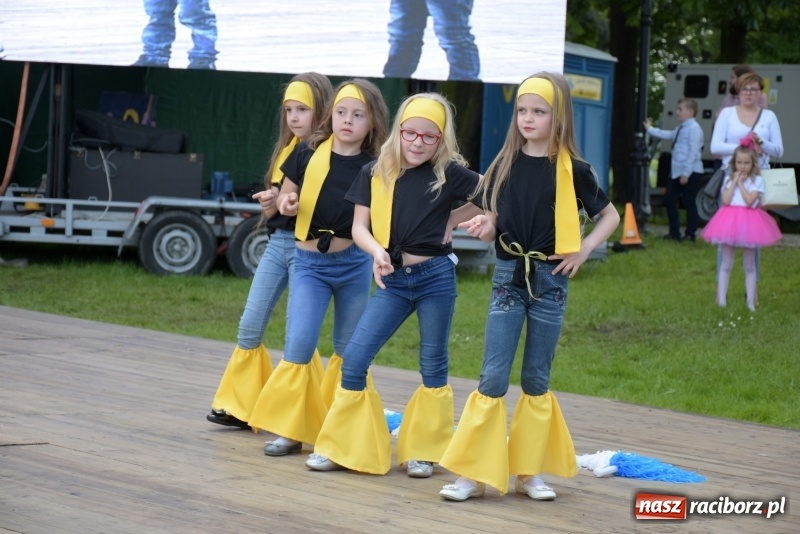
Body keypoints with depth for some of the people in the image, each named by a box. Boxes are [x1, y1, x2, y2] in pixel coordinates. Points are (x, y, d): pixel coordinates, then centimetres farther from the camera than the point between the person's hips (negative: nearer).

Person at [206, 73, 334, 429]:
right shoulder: (285, 149, 13)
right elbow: (269, 210, 13)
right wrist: (270, 204, -9)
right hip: (277, 242, 7)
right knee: (250, 326, 7)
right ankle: (241, 406, 16)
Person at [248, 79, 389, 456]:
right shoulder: (309, 153, -3)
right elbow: (285, 198, 10)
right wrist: (286, 203, -12)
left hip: (354, 264, 0)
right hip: (310, 262, 0)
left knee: (349, 349, 9)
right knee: (299, 345, -9)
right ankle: (289, 429, 1)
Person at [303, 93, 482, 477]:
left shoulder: (449, 174, -4)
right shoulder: (375, 174, 2)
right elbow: (359, 227, 2)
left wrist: (450, 221, -3)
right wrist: (377, 251, -18)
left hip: (435, 276, -2)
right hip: (392, 279, 3)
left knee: (432, 365, 6)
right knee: (353, 358, -4)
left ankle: (423, 451, 18)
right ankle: (343, 447, 8)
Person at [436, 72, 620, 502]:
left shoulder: (572, 170, -2)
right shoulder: (505, 165, 3)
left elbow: (610, 216, 8)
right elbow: (493, 225, 6)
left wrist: (584, 249, -5)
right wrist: (482, 227, -15)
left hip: (549, 279, -1)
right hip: (508, 276, 1)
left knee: (536, 380, 7)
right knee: (493, 377, -3)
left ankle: (529, 471, 16)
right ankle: (474, 473, -1)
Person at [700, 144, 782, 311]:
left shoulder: (757, 180, -2)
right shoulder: (729, 179, 6)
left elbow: (749, 201, -15)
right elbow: (726, 200, -8)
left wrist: (740, 183, -8)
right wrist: (734, 181, -6)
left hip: (748, 222, -2)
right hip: (729, 222, 2)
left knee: (749, 266, 6)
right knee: (726, 264, 7)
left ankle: (751, 302, 11)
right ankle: (721, 300, 11)